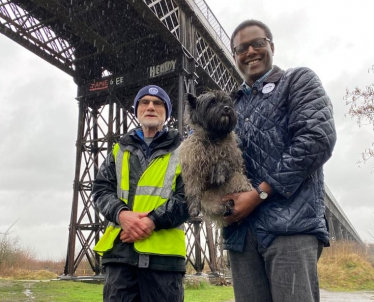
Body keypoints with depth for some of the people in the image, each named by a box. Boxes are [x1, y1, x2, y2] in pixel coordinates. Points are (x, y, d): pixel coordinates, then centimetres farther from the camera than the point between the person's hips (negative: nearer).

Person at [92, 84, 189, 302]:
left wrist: (153, 221, -16)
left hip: (163, 249, -2)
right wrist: (121, 214, -11)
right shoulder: (120, 149, 19)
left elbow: (189, 196, -3)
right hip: (120, 247, 3)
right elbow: (101, 189, 10)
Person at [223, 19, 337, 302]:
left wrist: (260, 193, -11)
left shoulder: (299, 81, 8)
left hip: (290, 223, -5)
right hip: (240, 228, 5)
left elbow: (318, 139, -8)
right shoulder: (233, 106, 23)